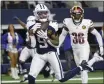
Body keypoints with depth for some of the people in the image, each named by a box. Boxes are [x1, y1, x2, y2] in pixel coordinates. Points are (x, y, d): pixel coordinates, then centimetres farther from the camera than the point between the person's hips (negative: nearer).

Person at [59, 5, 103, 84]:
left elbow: (97, 34, -3)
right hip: (75, 49, 4)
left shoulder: (87, 23, -15)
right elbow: (63, 35, 7)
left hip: (84, 48, -4)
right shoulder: (68, 23, -9)